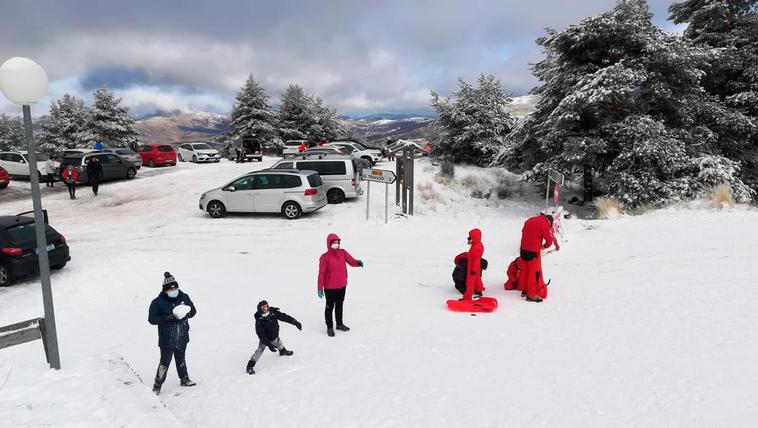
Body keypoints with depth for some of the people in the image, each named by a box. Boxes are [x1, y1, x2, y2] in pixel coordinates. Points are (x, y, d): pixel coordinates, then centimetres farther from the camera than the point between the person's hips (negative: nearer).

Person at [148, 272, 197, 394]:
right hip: (167, 339, -4)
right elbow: (152, 319, -15)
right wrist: (167, 318, -28)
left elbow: (193, 310, 7)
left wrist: (187, 314, -15)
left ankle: (184, 379, 37)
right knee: (165, 361, -1)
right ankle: (157, 384, 17)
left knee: (181, 359, 21)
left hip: (182, 337, 4)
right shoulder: (158, 302, -14)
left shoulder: (184, 297, -3)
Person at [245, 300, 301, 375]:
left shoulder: (274, 313, -25)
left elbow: (284, 317, -17)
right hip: (264, 339, -4)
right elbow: (261, 335, -30)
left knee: (279, 344, 24)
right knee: (260, 350, -9)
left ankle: (283, 351, 57)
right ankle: (250, 366, 2)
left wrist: (295, 322, -21)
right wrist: (268, 344, -36)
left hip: (274, 336, 4)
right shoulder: (259, 321, -32)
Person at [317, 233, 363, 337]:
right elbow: (321, 273, -14)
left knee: (339, 305, 20)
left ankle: (339, 324, 37)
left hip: (342, 286, 5)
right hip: (330, 287, -5)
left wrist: (358, 263, -34)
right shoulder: (325, 257, -15)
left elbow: (351, 261, -10)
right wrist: (320, 288, -13)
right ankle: (329, 327, 21)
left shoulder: (343, 253, -1)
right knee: (330, 306, 8)